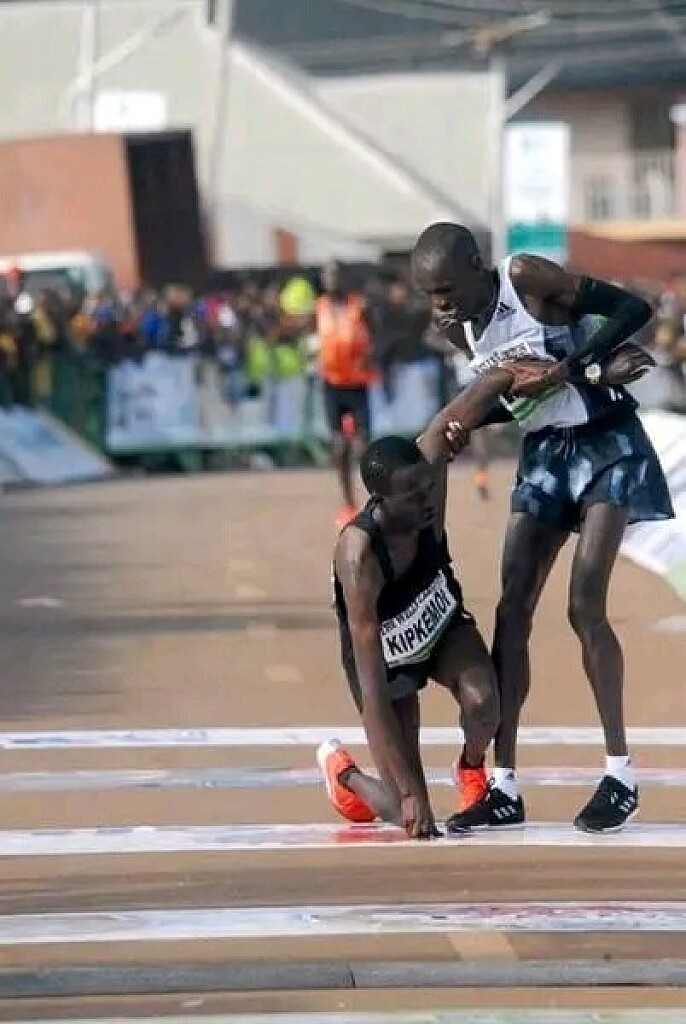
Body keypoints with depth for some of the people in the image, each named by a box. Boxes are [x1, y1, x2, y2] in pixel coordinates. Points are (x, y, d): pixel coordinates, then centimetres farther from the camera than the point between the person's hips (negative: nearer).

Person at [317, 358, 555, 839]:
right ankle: (342, 770, 29)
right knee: (407, 814, -6)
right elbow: (373, 694, -41)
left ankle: (472, 771, 6)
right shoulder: (360, 558, -41)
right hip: (386, 658, -4)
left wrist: (510, 373, -35)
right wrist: (410, 794, -42)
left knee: (482, 700, -29)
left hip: (443, 624, 4)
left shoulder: (423, 472, -31)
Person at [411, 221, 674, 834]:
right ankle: (504, 787, 3)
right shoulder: (460, 328, -1)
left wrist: (574, 367, -27)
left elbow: (634, 308, -19)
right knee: (512, 613, 0)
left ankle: (621, 776, -5)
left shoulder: (529, 279, -20)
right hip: (543, 453, 7)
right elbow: (515, 391, 8)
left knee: (585, 608, -15)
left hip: (604, 444, -7)